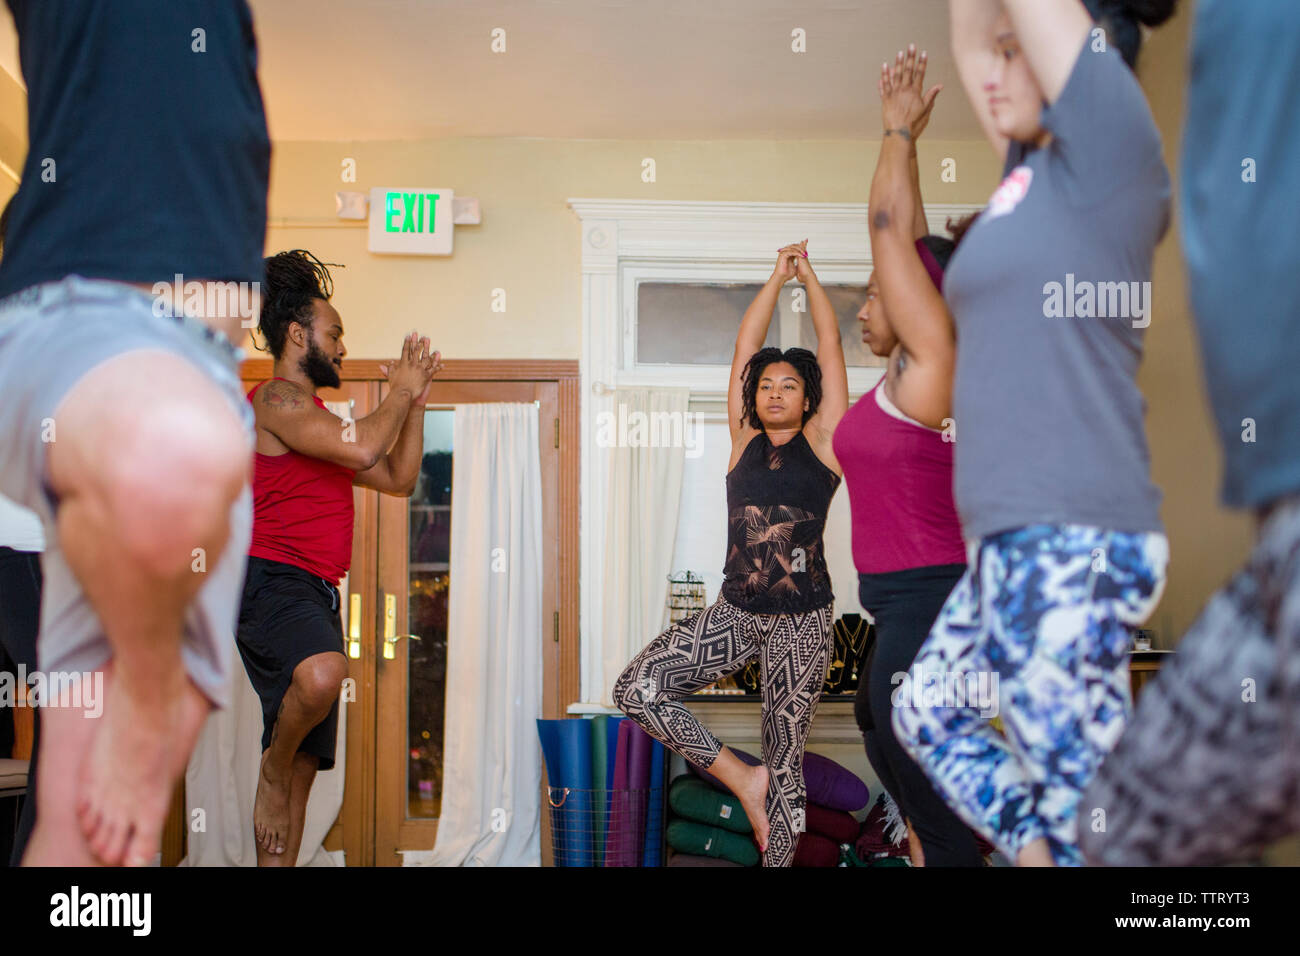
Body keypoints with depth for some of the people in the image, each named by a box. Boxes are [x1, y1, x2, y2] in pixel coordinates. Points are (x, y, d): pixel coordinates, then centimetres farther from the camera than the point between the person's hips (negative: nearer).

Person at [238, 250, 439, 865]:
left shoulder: (313, 419, 26)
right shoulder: (276, 400, -5)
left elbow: (398, 478, 27)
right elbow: (362, 449, -19)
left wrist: (416, 399, 19)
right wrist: (400, 392, -2)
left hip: (317, 594, 10)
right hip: (273, 582, -10)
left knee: (303, 768, 7)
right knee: (322, 676, -39)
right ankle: (272, 769, -11)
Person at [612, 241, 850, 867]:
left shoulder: (822, 440, 3)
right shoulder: (745, 439, 10)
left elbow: (830, 344, 5)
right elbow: (745, 346, 12)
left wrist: (808, 275, 15)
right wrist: (776, 278, 18)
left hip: (801, 621, -3)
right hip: (735, 612, 3)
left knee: (785, 763, 1)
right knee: (636, 690, -12)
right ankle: (740, 778, 1)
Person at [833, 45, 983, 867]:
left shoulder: (933, 363, -12)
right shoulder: (913, 375, 12)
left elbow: (892, 227, -10)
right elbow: (908, 240, 16)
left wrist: (901, 129, 0)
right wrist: (904, 136, 19)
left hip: (929, 603, -10)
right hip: (913, 603, 10)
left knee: (935, 814, -5)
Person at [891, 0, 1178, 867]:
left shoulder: (1110, 147, -6)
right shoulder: (1036, 170, 15)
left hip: (1072, 545, -9)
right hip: (1018, 540, 9)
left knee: (1085, 810, -4)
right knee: (929, 715, 22)